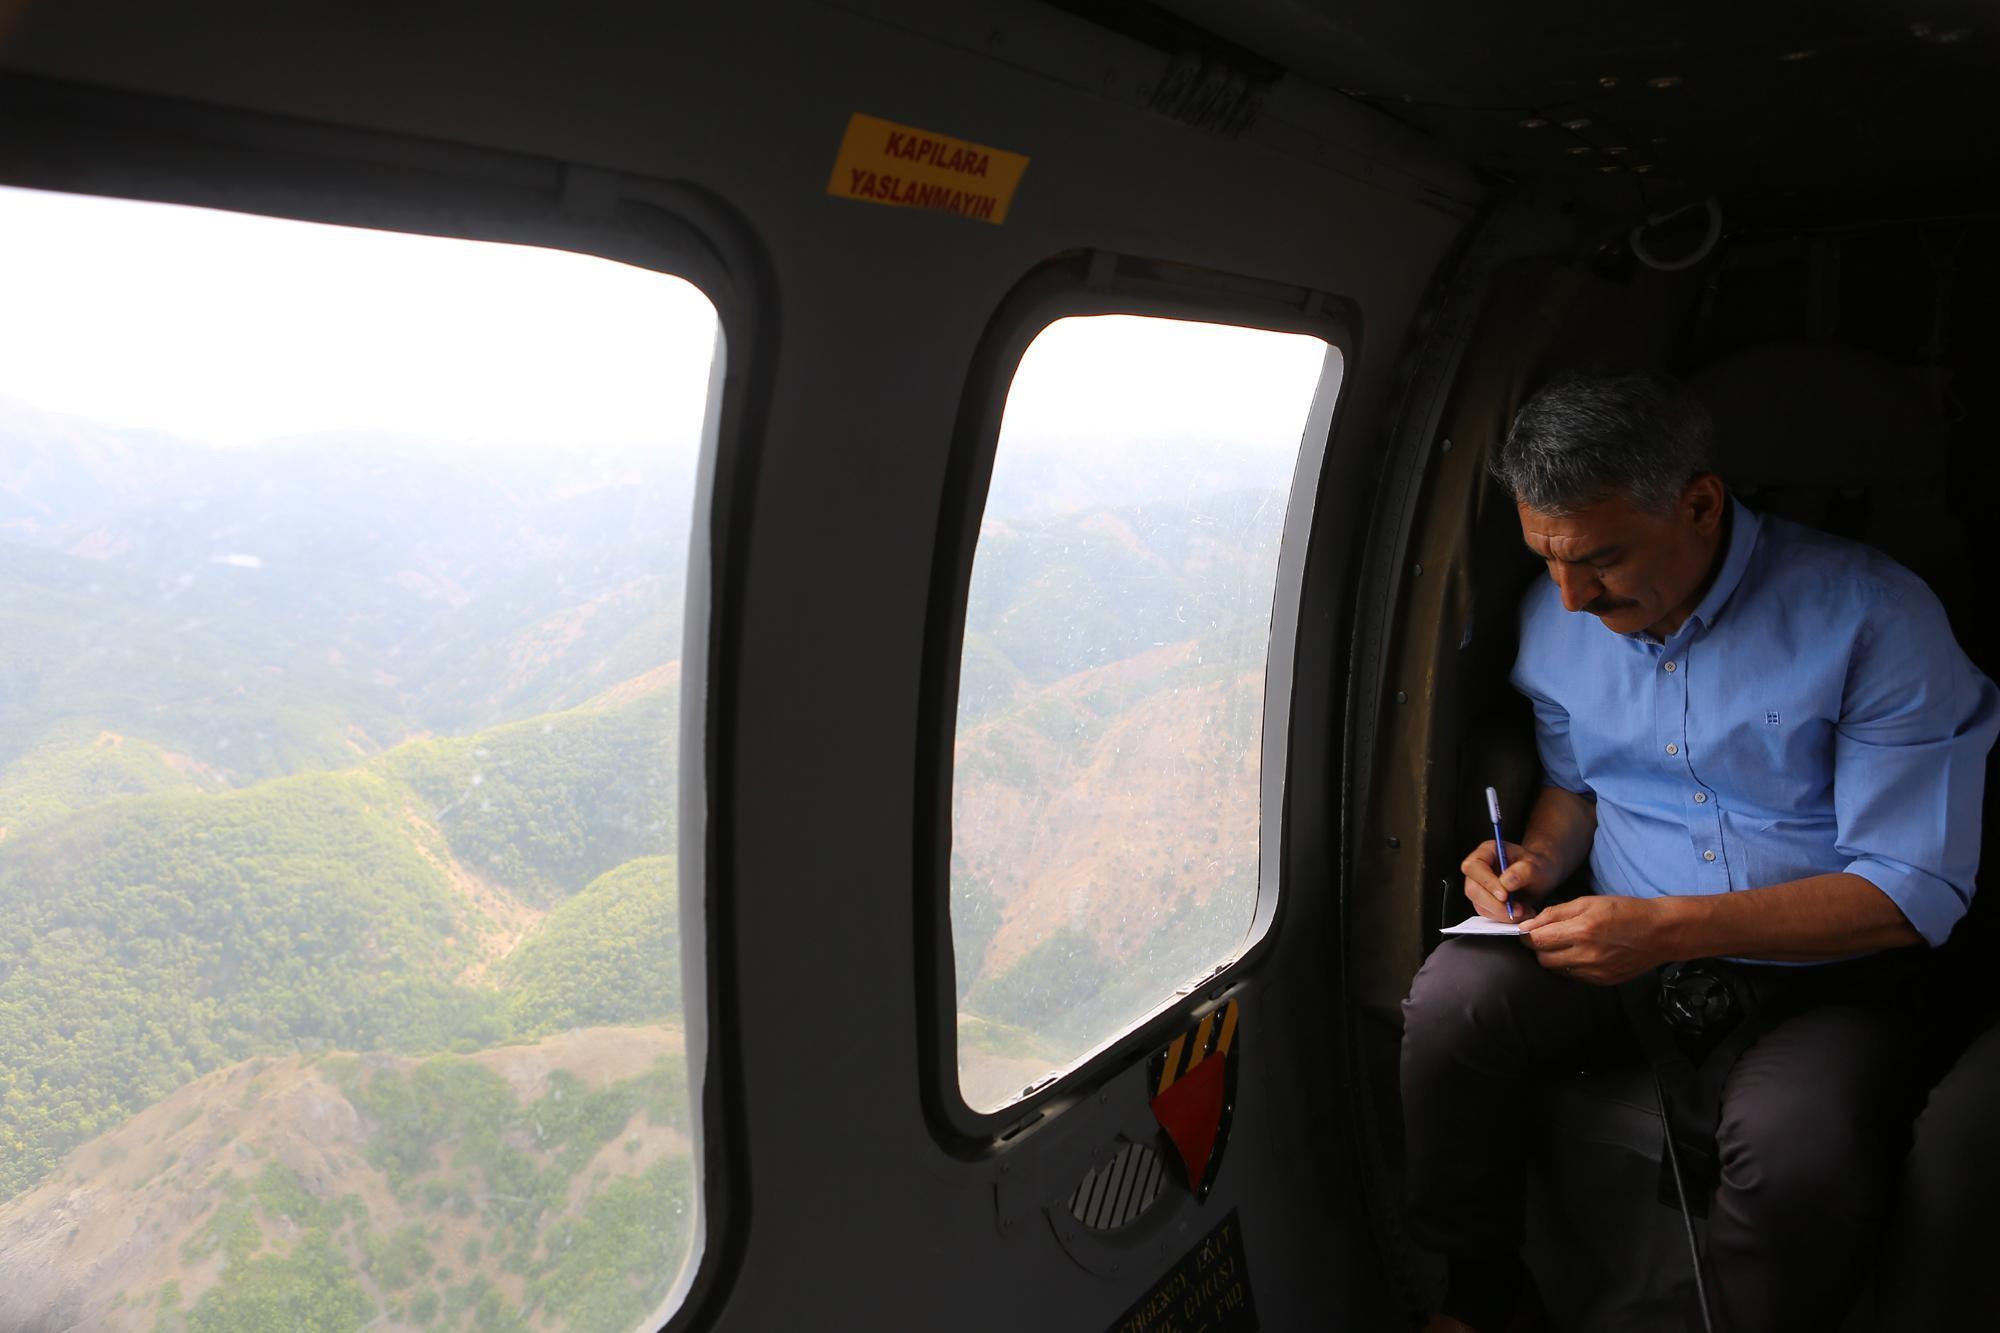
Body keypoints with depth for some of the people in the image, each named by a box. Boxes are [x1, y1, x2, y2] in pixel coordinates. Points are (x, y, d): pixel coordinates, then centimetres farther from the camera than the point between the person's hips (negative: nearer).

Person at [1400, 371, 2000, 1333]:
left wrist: (1674, 926, -28)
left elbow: (1917, 890, -17)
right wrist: (1539, 859, -6)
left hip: (1815, 975, -3)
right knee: (1451, 1000, -25)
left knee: (1795, 1155, -35)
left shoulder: (1874, 618, -16)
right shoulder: (1556, 616, 1)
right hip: (1625, 947, 4)